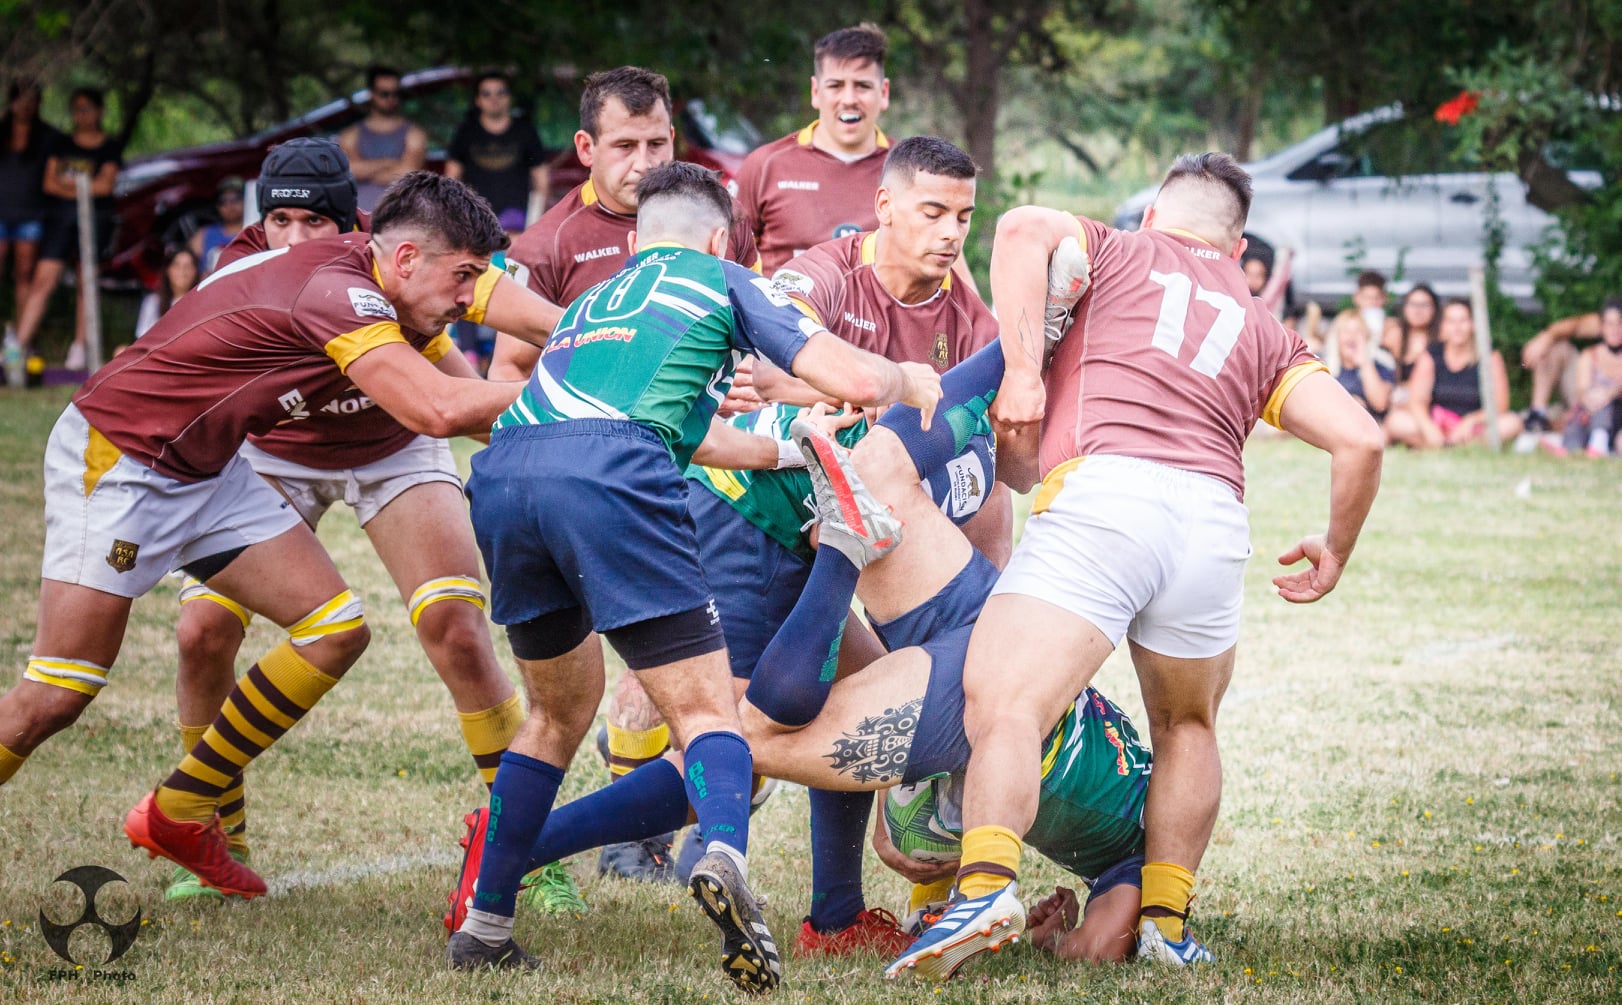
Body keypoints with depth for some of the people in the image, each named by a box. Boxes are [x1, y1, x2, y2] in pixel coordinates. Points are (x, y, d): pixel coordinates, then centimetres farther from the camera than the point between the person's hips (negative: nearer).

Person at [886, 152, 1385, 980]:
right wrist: (1335, 550, 34)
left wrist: (1022, 372, 1)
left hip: (1101, 488, -4)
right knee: (1186, 728, 27)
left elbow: (1023, 230, 2)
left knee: (1004, 706, -15)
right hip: (1214, 518, 4)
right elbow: (1359, 439, 19)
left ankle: (987, 882, -39)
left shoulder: (1111, 253, 25)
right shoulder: (1262, 331, 31)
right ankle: (1164, 920, 19)